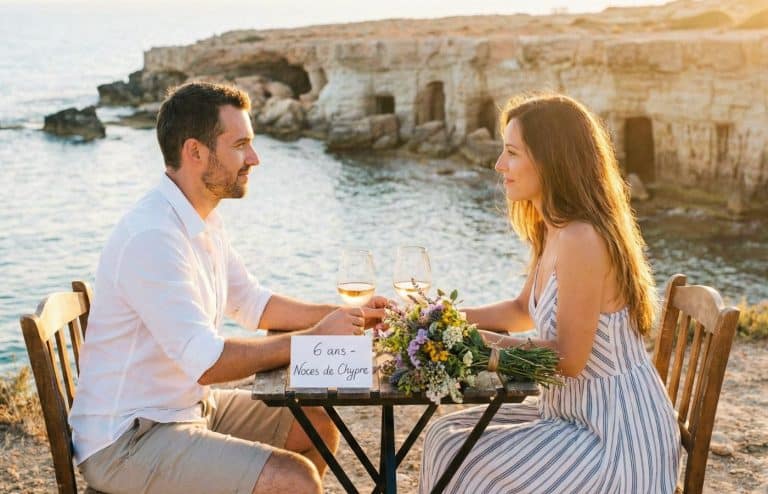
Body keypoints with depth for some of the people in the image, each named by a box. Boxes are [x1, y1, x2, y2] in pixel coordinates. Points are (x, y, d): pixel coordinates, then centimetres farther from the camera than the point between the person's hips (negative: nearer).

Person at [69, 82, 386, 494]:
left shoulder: (202, 221, 6)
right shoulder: (152, 237, -26)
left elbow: (250, 302, 17)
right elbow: (207, 362, -29)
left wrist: (346, 314, 6)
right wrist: (314, 338, -19)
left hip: (188, 405, 10)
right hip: (125, 442, -10)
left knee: (318, 428, 14)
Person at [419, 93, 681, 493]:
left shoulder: (581, 239, -25)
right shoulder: (551, 232, 5)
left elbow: (568, 359, -22)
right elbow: (524, 311, 20)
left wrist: (484, 342, -12)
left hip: (619, 434, -9)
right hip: (576, 414, 9)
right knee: (446, 436, 9)